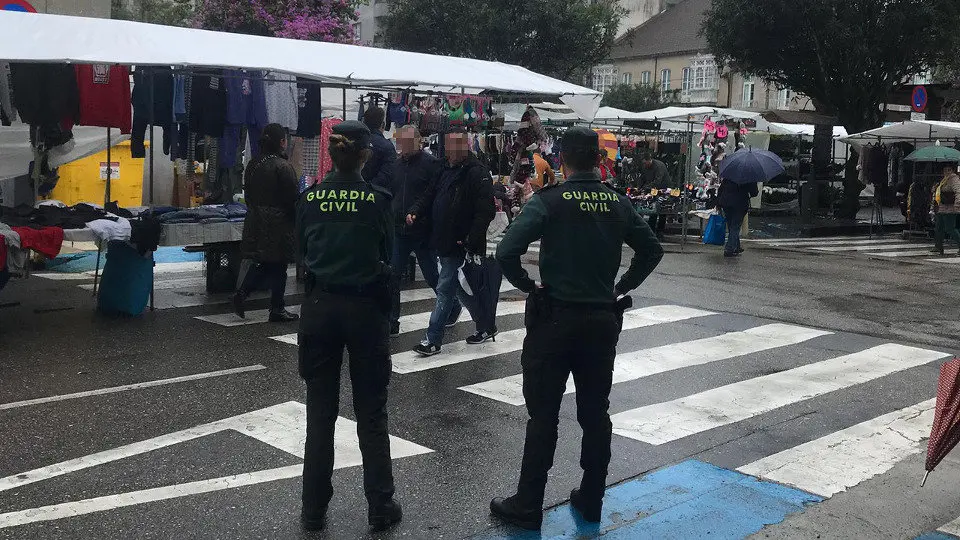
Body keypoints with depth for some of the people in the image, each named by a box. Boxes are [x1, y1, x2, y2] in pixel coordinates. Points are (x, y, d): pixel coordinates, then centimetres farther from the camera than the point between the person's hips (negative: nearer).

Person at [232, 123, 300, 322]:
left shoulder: (253, 165, 6)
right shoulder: (283, 167, -16)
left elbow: (248, 194, 12)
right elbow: (292, 199, -15)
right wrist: (296, 218, 0)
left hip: (256, 221, 7)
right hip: (278, 224, -7)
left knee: (263, 263, 18)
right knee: (278, 266, 3)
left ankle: (241, 293, 7)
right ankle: (277, 309, 9)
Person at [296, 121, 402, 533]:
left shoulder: (310, 198, -3)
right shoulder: (377, 198, -10)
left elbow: (302, 250, 6)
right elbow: (388, 255, -1)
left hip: (320, 305, 2)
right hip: (365, 306, -2)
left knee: (320, 410, 12)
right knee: (371, 412, 9)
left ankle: (314, 510, 18)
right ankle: (380, 507, 16)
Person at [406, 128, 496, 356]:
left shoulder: (476, 173, -15)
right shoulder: (448, 171, 13)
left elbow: (486, 211, -21)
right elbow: (431, 196, 20)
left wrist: (471, 241, -24)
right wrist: (416, 212, 0)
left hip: (461, 246, -9)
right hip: (445, 243, 9)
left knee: (445, 290, -4)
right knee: (462, 289, 18)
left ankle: (433, 340, 4)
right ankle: (487, 327, 33)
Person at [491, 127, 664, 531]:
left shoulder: (550, 201, -11)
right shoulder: (618, 203, 3)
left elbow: (507, 252, -20)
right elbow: (652, 250, 11)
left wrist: (528, 285, -5)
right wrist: (621, 286, 14)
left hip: (555, 318, -4)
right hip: (603, 319, 4)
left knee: (543, 416, 3)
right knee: (595, 413, 14)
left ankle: (527, 507, 11)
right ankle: (591, 501, 24)